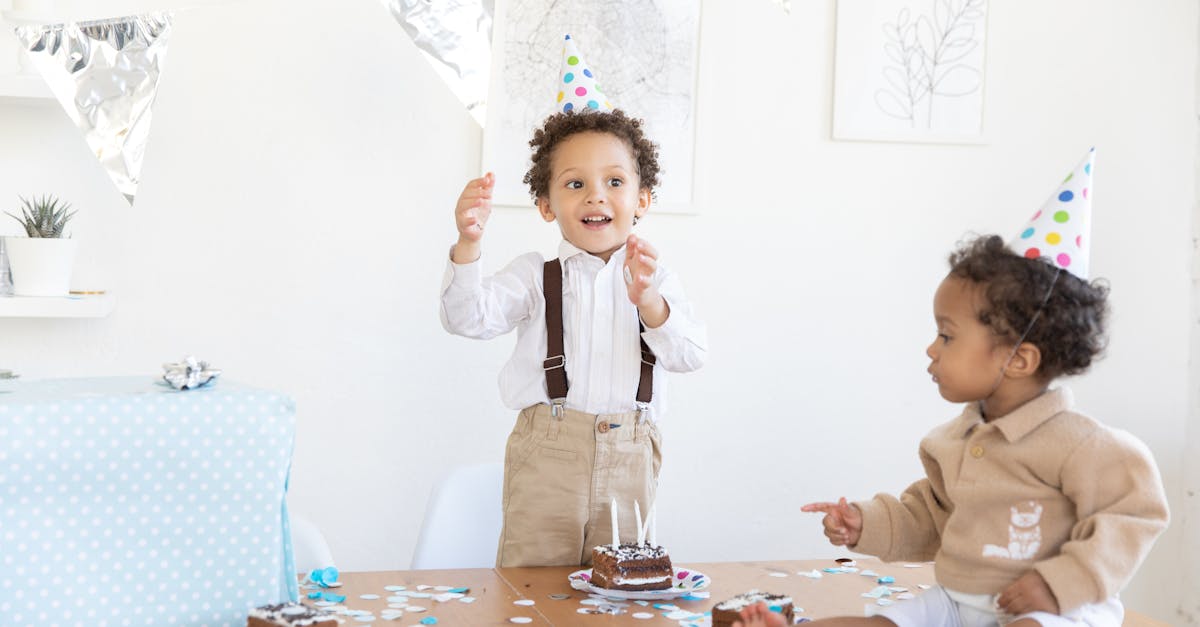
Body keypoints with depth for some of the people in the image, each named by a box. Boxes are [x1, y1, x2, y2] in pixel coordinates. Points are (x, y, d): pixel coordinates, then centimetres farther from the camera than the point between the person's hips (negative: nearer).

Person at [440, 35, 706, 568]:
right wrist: (468, 243, -27)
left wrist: (649, 302, -22)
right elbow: (470, 318, -10)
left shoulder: (656, 280, 9)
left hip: (628, 459, 2)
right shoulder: (536, 276, 4)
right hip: (547, 452, -2)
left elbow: (691, 354, -3)